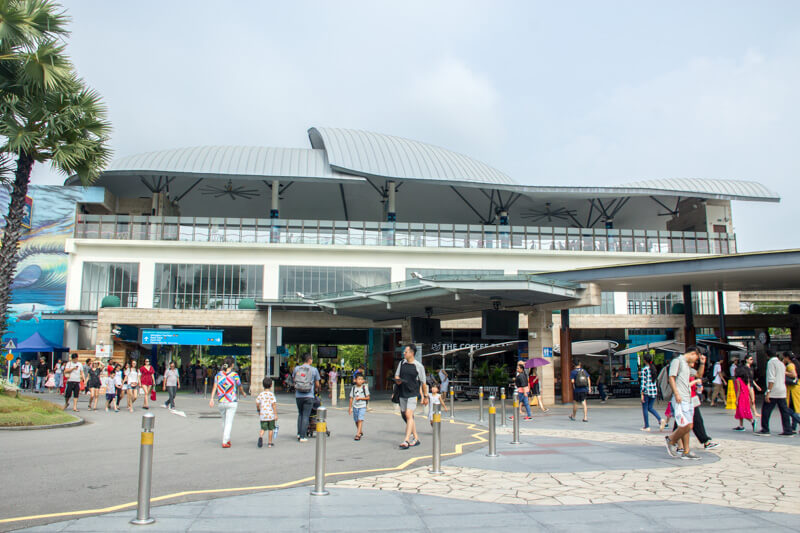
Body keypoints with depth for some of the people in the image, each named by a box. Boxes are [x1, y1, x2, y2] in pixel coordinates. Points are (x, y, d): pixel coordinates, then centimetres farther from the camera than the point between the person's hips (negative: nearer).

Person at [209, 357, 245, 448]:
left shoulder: (218, 374, 3)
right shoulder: (234, 375, -7)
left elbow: (214, 387, -5)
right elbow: (239, 388, 5)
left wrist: (212, 399, -9)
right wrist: (243, 393, 25)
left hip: (221, 402, 4)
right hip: (232, 402, -4)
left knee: (224, 421, 20)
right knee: (229, 422, 0)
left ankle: (227, 439, 32)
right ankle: (224, 442, -5)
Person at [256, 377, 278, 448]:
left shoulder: (261, 394, 4)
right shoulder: (271, 394, -7)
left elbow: (257, 403, 3)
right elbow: (273, 404, -12)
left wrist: (258, 411, 21)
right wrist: (276, 414, -10)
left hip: (263, 415, 3)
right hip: (271, 414, -2)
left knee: (263, 428, 7)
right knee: (270, 429, 10)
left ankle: (260, 437, -22)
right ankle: (269, 443, 16)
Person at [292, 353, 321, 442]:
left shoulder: (296, 368, 2)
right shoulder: (314, 369, -5)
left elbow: (293, 380, 13)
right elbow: (317, 384, 2)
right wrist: (316, 389, 24)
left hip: (298, 395, 3)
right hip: (309, 396, -3)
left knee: (300, 414, 21)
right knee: (306, 416, 3)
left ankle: (299, 433, 17)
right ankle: (302, 436, 3)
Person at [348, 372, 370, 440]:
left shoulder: (365, 387, -4)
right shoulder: (353, 388, 1)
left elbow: (368, 397, -2)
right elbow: (351, 398, 6)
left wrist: (360, 398, -14)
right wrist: (350, 408, 7)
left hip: (362, 406, -3)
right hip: (355, 406, 3)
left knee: (360, 419, -16)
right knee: (356, 421, 11)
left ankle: (358, 434, -17)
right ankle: (361, 432, 34)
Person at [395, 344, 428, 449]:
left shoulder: (419, 366, -5)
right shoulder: (401, 363, 8)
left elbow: (423, 382, 2)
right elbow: (396, 376, 15)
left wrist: (425, 396, 6)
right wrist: (397, 380, -9)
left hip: (413, 394, -5)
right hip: (402, 394, 6)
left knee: (409, 415, -18)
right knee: (408, 417, 10)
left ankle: (406, 441, -22)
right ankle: (416, 439, 22)